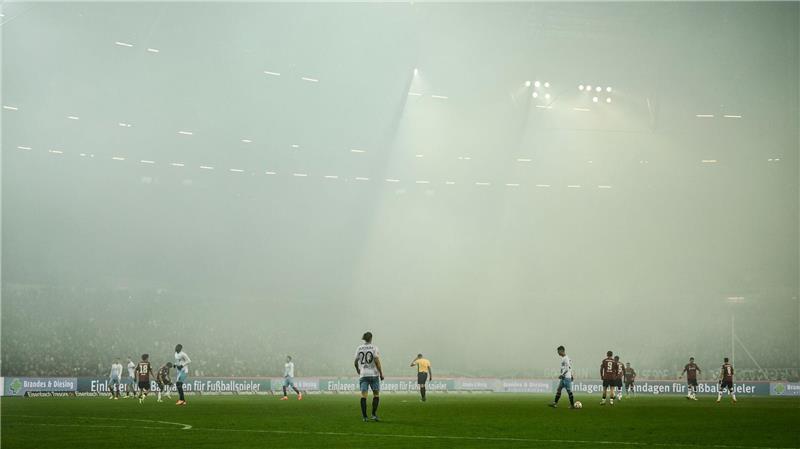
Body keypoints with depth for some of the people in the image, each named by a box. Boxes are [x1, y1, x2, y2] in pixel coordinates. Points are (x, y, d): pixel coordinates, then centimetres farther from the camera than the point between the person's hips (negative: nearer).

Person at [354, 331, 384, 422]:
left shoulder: (359, 348, 5)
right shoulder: (374, 347, -5)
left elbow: (355, 362, 9)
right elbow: (377, 361, -12)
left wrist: (358, 370, 29)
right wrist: (381, 373, -5)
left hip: (363, 375, 3)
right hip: (373, 374, -3)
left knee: (364, 396, 0)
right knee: (376, 394, 10)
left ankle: (364, 417, -6)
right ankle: (374, 414, 2)